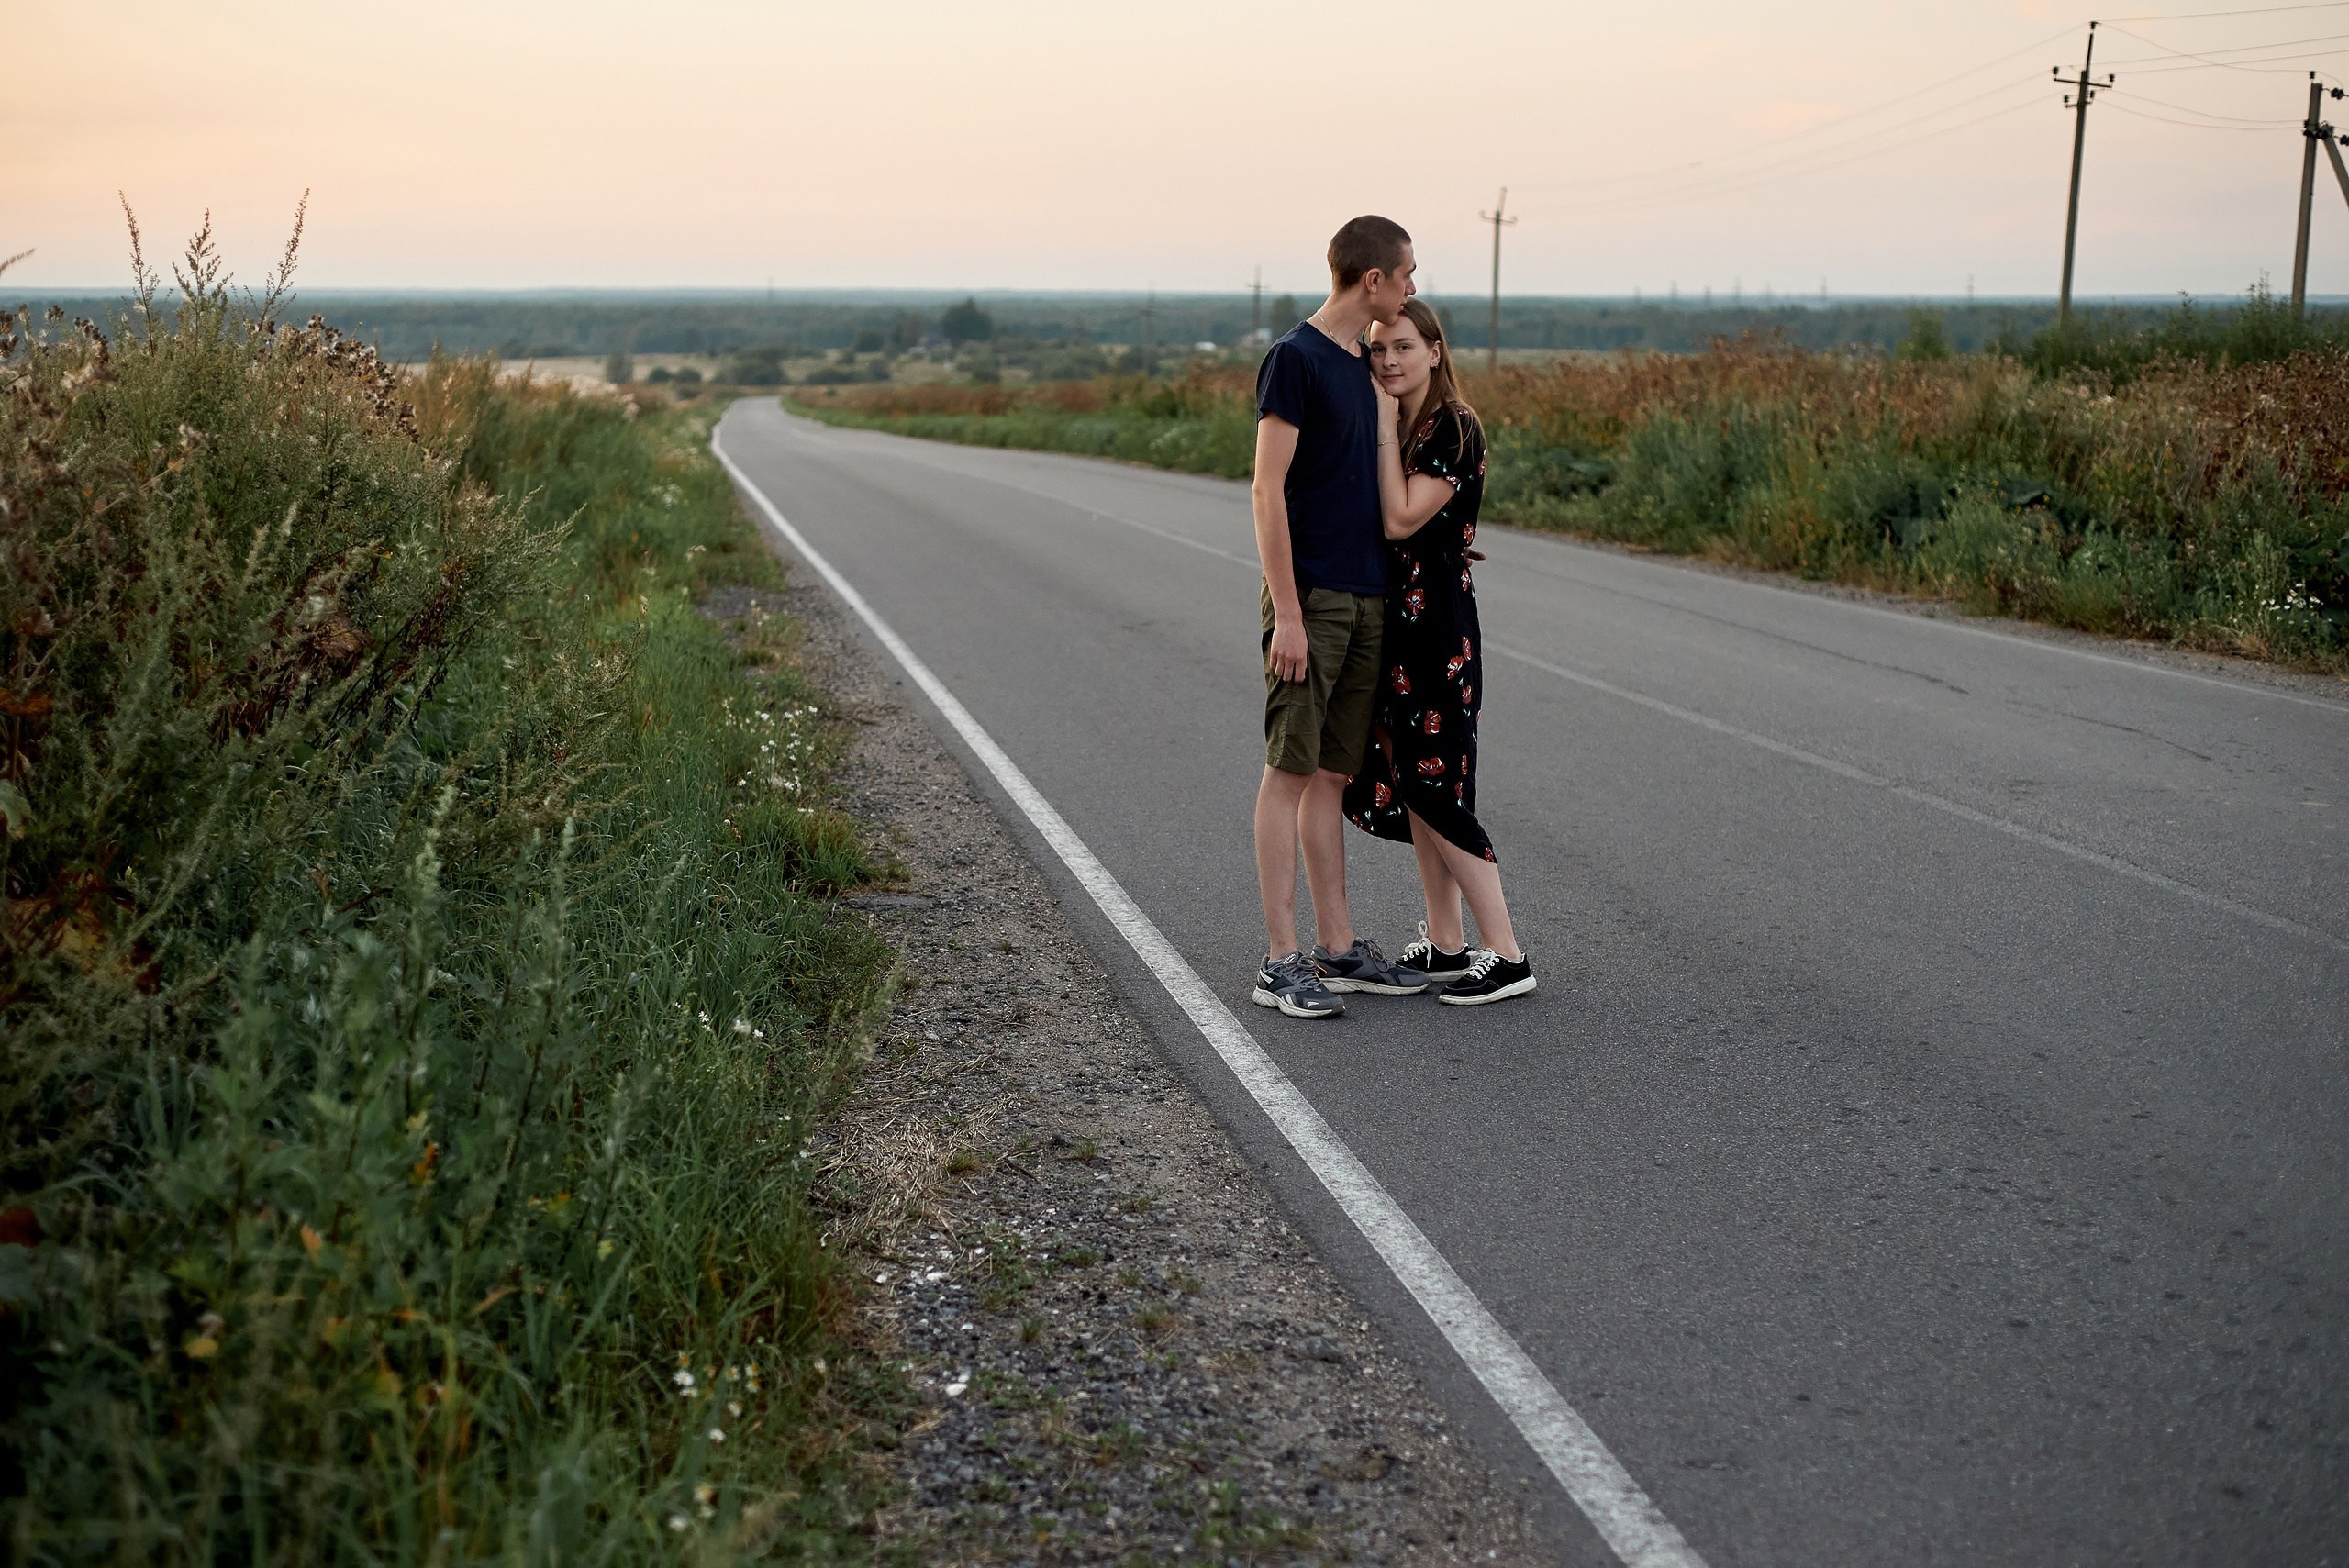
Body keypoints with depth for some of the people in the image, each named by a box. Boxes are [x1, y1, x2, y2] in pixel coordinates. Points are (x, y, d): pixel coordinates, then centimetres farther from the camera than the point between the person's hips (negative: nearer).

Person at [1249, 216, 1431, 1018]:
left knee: (1332, 774, 11)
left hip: (1366, 599, 8)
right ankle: (1281, 960, -1)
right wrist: (1286, 613, -17)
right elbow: (1268, 489, -14)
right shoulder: (1294, 359, -9)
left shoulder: (1363, 366, 15)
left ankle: (1338, 948, 15)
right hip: (1312, 599, -8)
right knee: (1291, 770, -5)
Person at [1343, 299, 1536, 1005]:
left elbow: (1401, 520, -20)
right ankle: (1444, 945, 19)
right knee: (1405, 782, 10)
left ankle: (1507, 955, -3)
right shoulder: (1391, 425, 13)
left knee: (1434, 789, -8)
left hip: (1436, 622, -9)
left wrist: (1385, 429, -15)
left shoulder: (1456, 429, -13)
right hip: (1393, 616, 9)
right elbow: (1374, 522, 13)